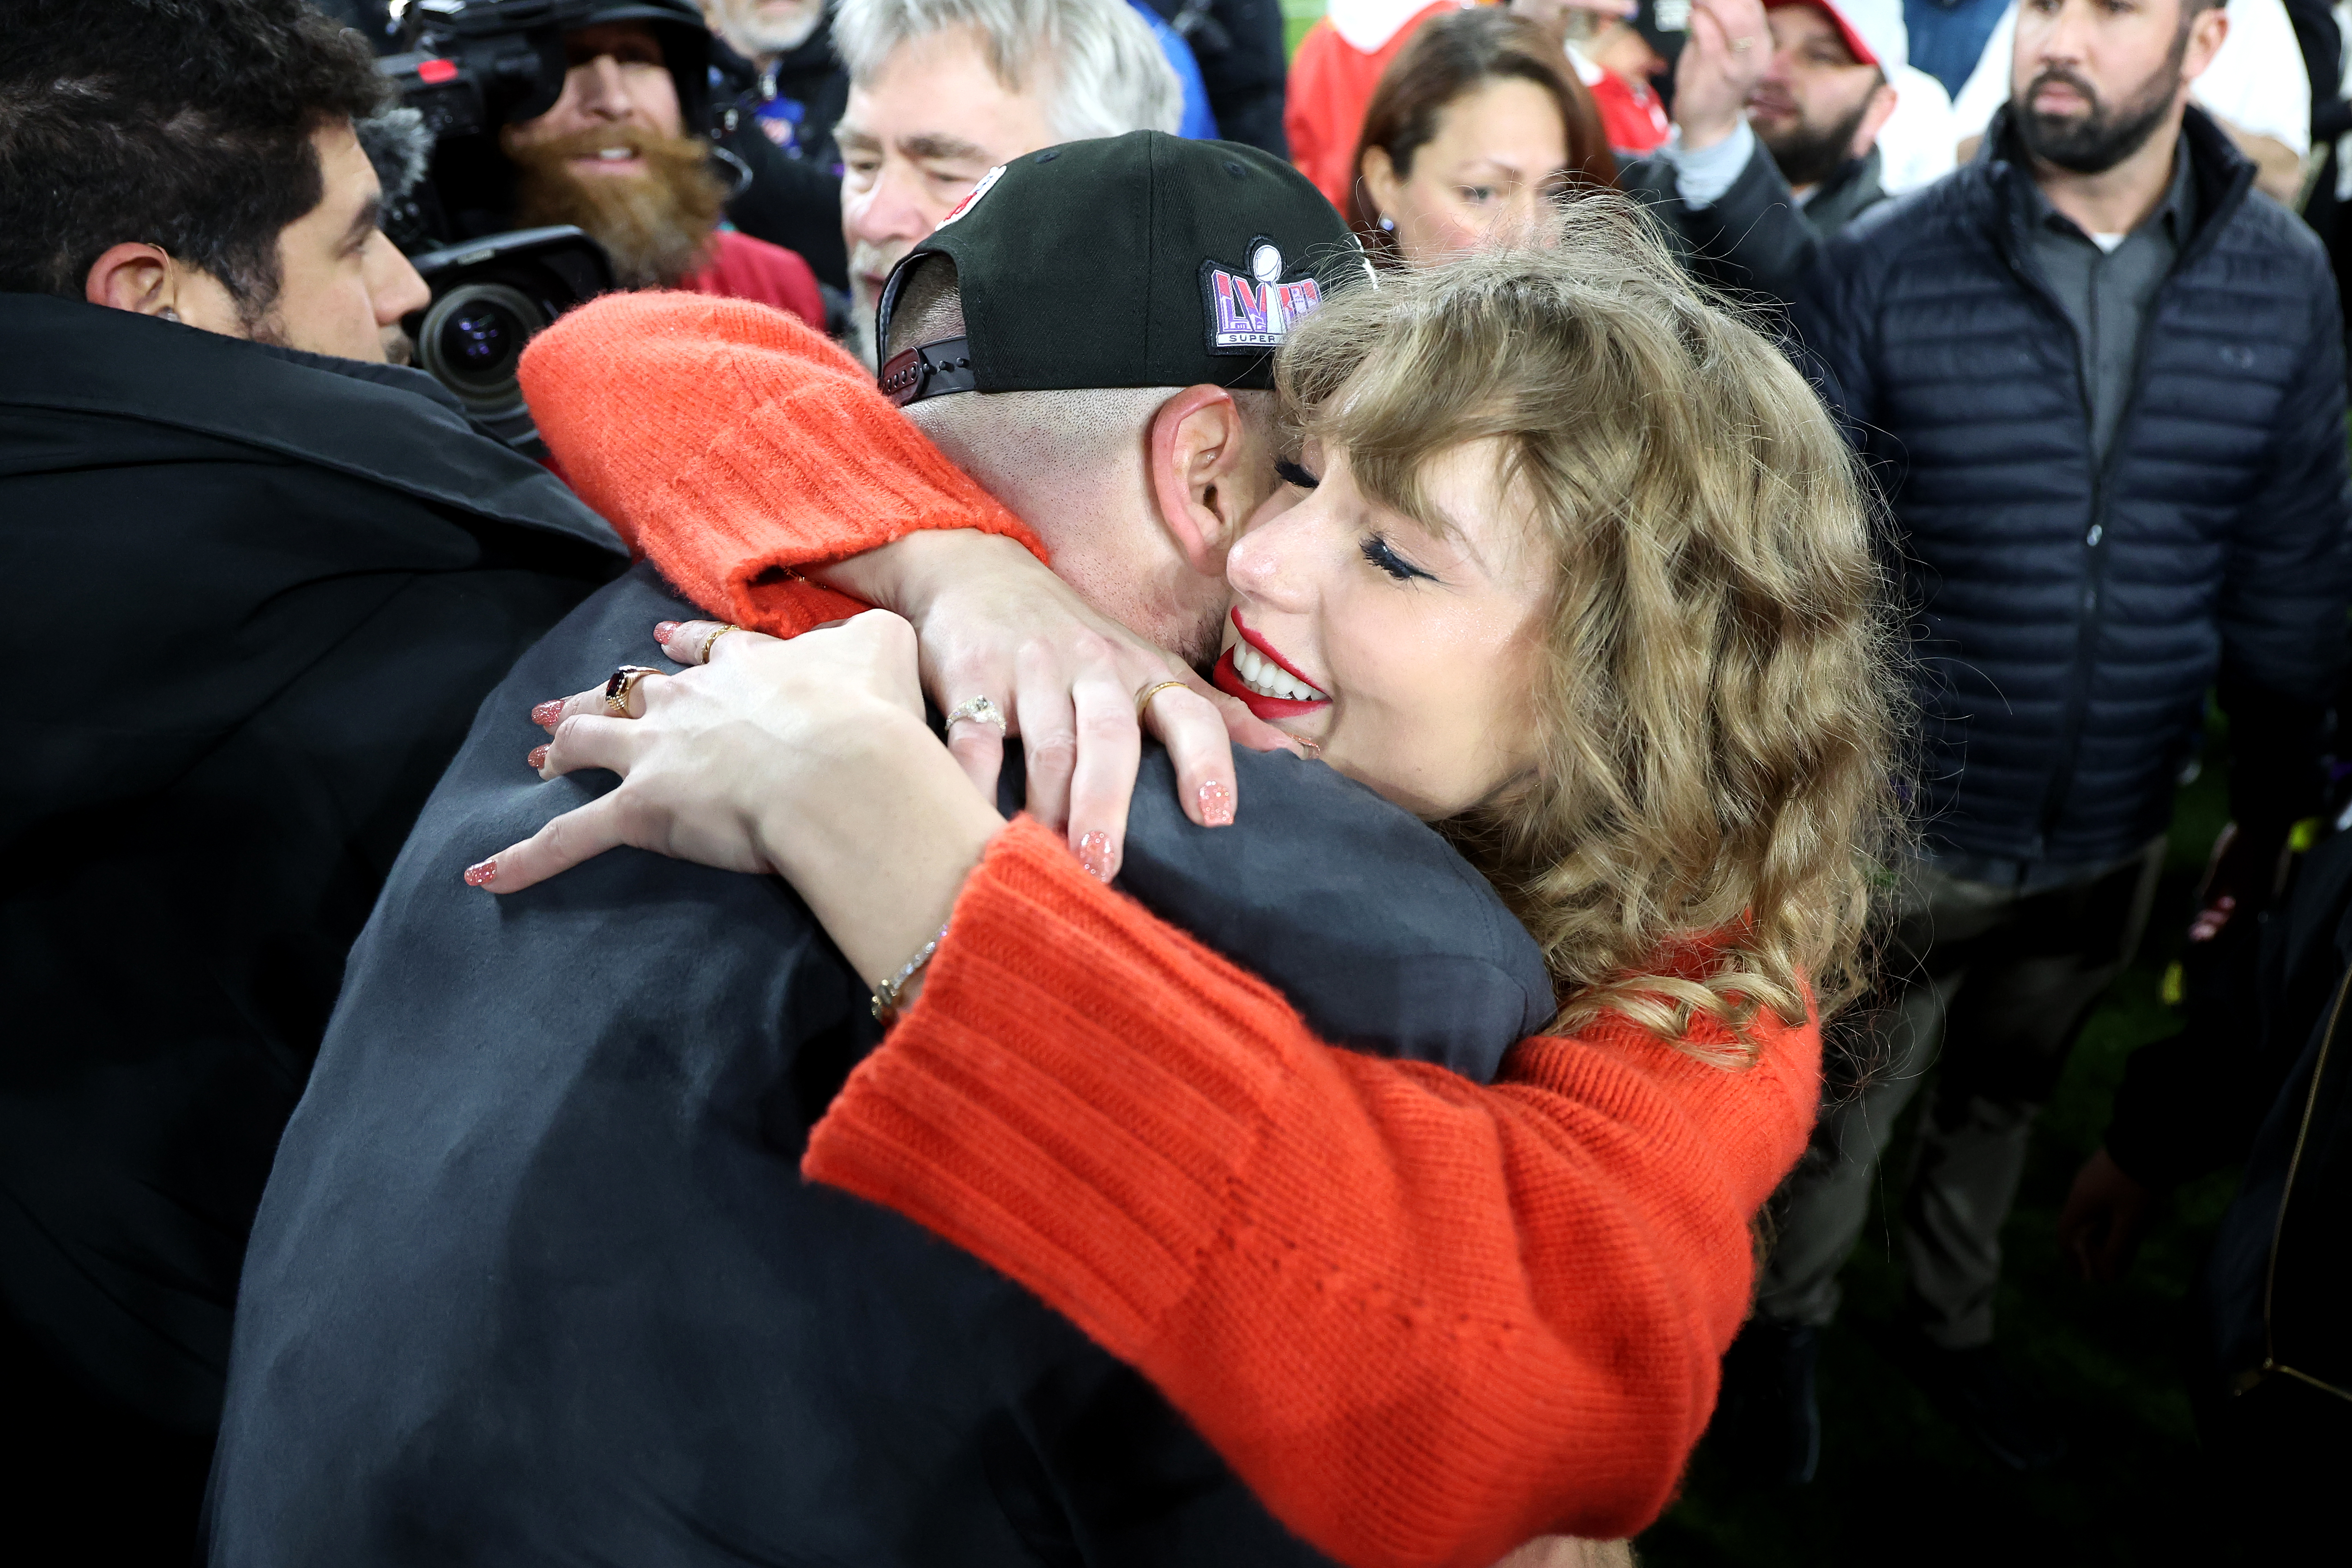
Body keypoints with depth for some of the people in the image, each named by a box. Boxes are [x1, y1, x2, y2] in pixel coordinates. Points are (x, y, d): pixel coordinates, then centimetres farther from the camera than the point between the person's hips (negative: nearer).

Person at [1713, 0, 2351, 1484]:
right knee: (1843, 1118, 16)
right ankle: (1789, 1325, 44)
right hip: (1901, 833, -3)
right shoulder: (1885, 271, -15)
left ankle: (1956, 1325, 50)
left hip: (2112, 843, 3)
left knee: (2005, 1100, 24)